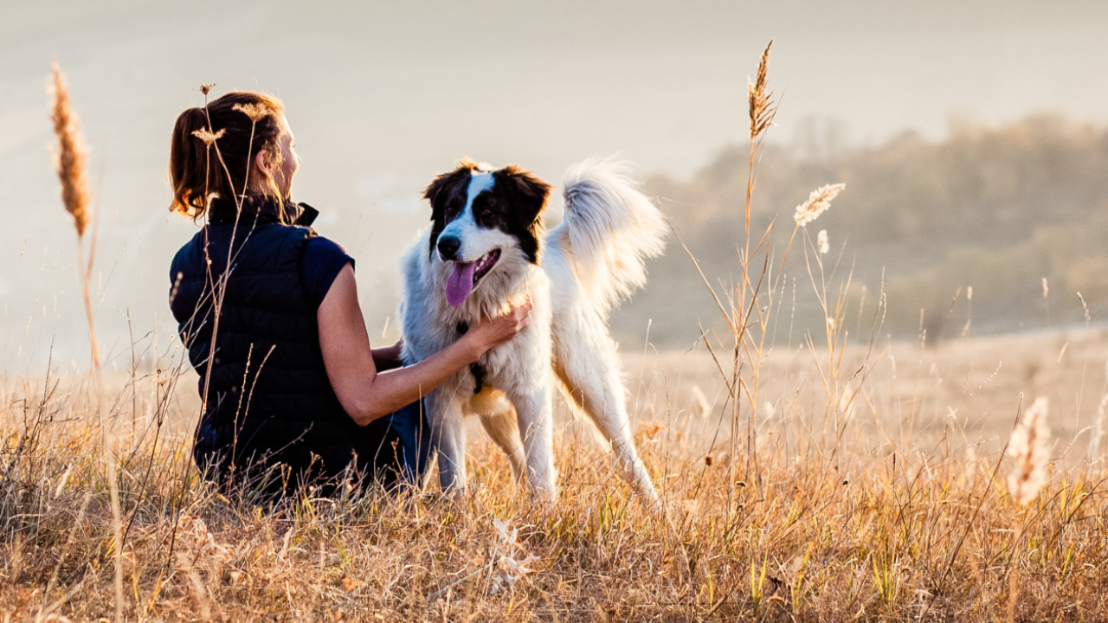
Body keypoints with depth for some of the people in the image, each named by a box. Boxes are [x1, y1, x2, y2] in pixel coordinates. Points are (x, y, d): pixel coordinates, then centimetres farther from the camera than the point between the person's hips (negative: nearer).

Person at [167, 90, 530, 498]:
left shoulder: (185, 267, -1)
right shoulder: (315, 259, -22)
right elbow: (364, 402, -21)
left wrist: (393, 354, 21)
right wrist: (474, 344, -13)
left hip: (230, 479, 6)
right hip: (332, 476, -6)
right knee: (415, 396, 28)